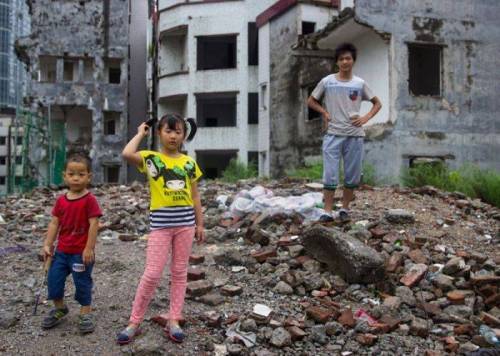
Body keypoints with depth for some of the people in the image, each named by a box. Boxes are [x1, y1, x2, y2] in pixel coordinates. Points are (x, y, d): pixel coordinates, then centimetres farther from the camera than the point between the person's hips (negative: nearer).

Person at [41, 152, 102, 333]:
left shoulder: (89, 200, -14)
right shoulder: (61, 200, 4)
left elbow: (94, 224, -16)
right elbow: (54, 223, 7)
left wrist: (89, 248, -18)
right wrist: (47, 245, 1)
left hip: (81, 252, -5)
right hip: (62, 250, 6)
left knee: (82, 283, 6)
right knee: (53, 279, 11)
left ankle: (85, 314, 22)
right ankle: (59, 308, 33)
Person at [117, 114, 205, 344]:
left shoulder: (189, 163, 7)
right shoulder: (151, 158, -2)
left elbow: (195, 196, 11)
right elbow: (127, 154, -23)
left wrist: (200, 224, 9)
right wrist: (141, 133, -7)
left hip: (185, 221, 4)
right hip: (160, 222, -3)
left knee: (179, 272, 9)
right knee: (152, 273, -4)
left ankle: (174, 320, 19)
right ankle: (134, 322, 10)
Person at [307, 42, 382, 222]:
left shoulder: (360, 84, 4)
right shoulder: (327, 81, 1)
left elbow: (377, 103, 13)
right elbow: (311, 101, 12)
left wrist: (365, 118, -3)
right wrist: (324, 112, -4)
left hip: (354, 135, 2)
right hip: (333, 134, -2)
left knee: (352, 176, 6)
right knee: (330, 175, -4)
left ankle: (344, 209, 20)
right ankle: (328, 211, 3)